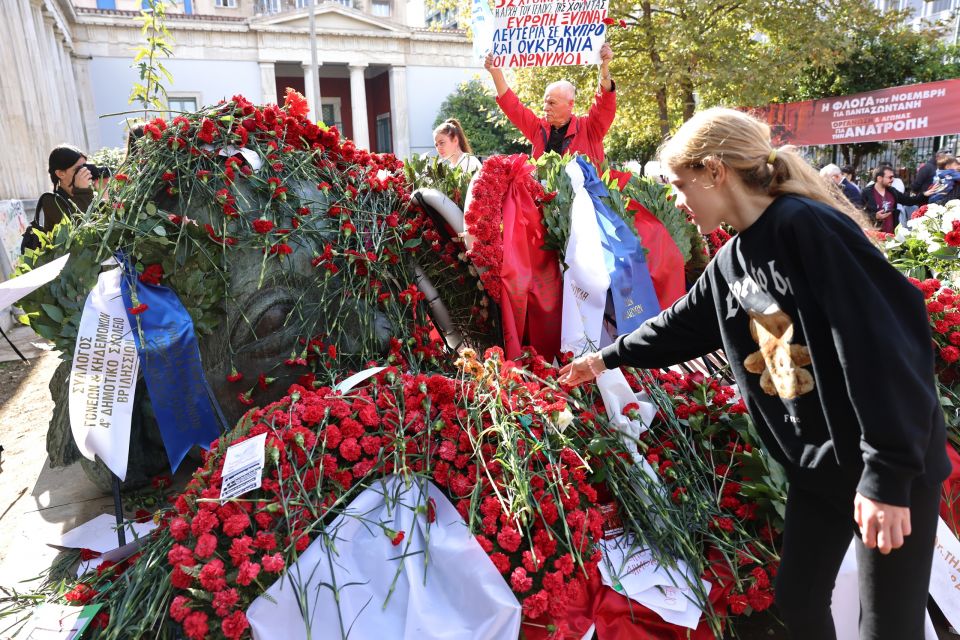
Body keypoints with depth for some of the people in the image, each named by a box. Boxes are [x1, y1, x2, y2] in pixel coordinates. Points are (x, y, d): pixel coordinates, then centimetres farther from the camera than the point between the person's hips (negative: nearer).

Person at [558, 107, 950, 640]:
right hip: (816, 464, 8)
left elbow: (883, 341, -26)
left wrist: (889, 473, -24)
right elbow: (680, 326, 19)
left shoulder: (805, 224, -21)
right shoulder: (730, 262, 5)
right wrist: (609, 357, 26)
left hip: (894, 466, -7)